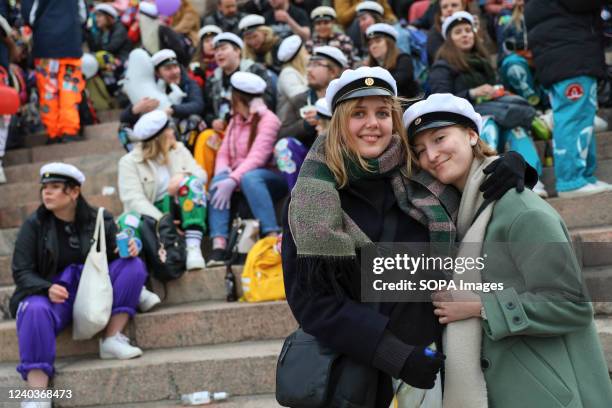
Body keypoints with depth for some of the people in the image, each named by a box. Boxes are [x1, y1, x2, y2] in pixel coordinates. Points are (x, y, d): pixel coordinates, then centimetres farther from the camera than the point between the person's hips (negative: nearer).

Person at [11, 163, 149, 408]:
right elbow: (22, 272, -3)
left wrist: (127, 251, -17)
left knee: (133, 265, -17)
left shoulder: (99, 220, 5)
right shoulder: (34, 225, 0)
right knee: (35, 311, -37)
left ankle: (112, 339, -18)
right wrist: (47, 288, -24)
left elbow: (113, 258, 8)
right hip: (54, 293, -2)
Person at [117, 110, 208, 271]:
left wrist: (183, 175, -24)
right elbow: (134, 199, -15)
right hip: (152, 215, -2)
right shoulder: (129, 162, -2)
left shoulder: (178, 149, 12)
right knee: (128, 221, -32)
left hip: (181, 210, 2)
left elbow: (201, 174, 0)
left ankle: (193, 247, -36)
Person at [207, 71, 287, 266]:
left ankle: (273, 238, -43)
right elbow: (223, 153, 8)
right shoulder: (235, 120, 16)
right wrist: (223, 171, -15)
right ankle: (219, 246, -36)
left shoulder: (268, 119, -9)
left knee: (249, 177, -37)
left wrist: (233, 179, -33)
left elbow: (257, 157, -22)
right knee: (219, 180, -25)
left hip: (271, 179, -6)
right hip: (240, 176, 6)